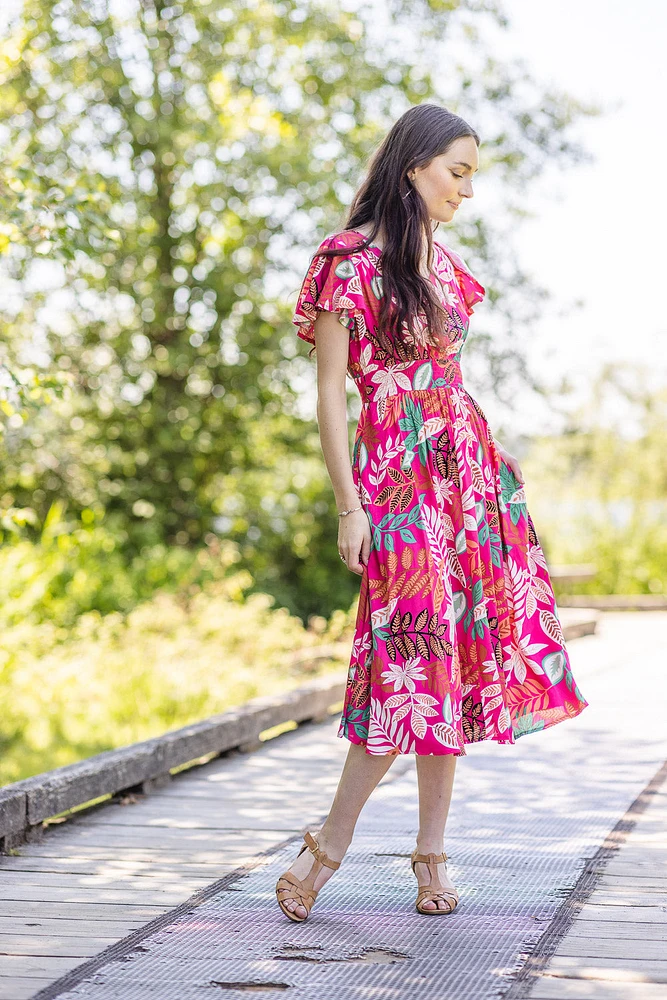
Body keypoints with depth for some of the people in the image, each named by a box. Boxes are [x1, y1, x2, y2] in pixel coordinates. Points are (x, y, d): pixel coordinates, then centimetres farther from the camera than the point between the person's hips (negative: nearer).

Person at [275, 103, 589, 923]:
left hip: (470, 471, 7)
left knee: (457, 656, 3)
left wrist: (489, 477, 18)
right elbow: (329, 393, -8)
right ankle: (330, 844, 1)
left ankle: (431, 850, 8)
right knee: (413, 659, -12)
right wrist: (348, 507, -14)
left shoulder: (443, 264, 15)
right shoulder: (349, 262, -6)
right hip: (396, 476, -7)